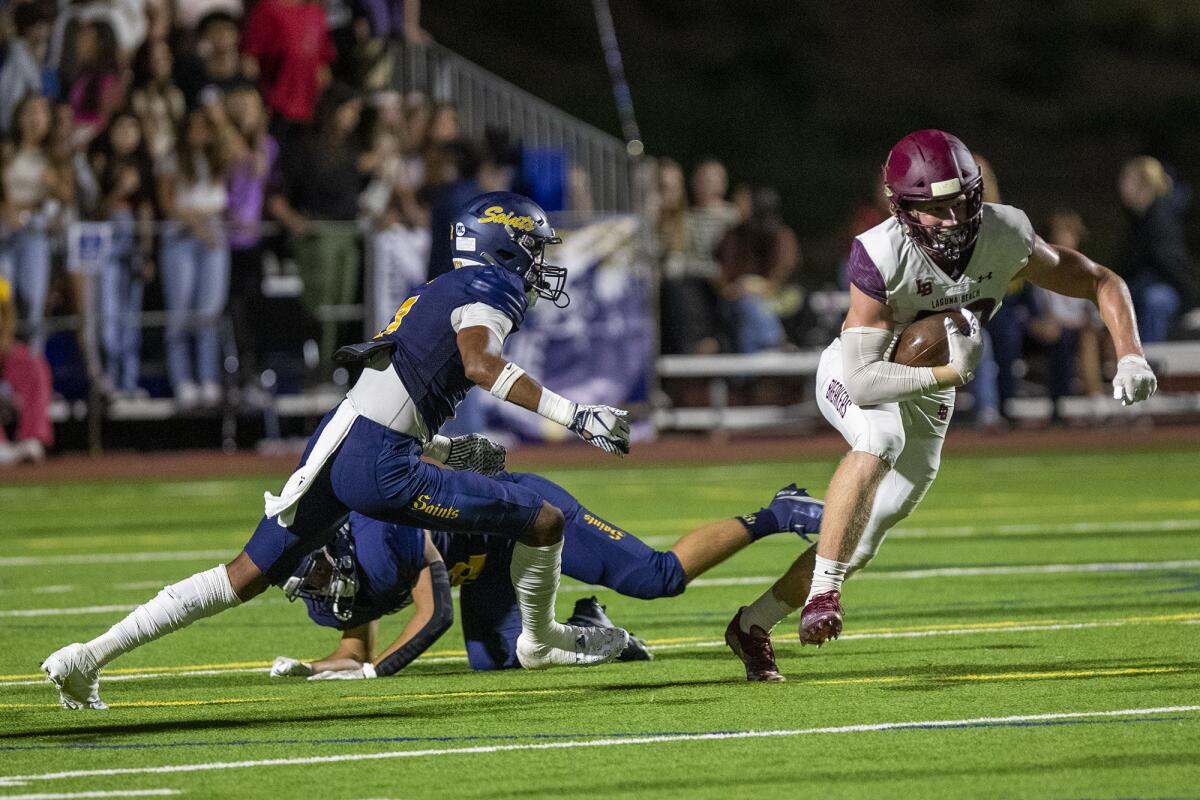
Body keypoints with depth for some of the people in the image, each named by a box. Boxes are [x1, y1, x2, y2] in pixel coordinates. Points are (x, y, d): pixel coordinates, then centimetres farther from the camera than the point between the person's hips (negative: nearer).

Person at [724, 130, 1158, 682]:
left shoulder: (1005, 238, -23)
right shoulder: (881, 256, -34)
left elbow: (1103, 284, -9)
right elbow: (863, 381, -36)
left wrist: (1130, 357, -23)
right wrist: (950, 374, -40)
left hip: (930, 391, 5)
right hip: (853, 375, -5)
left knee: (865, 536, 8)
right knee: (881, 440, -38)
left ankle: (753, 625, 23)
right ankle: (823, 592, -37)